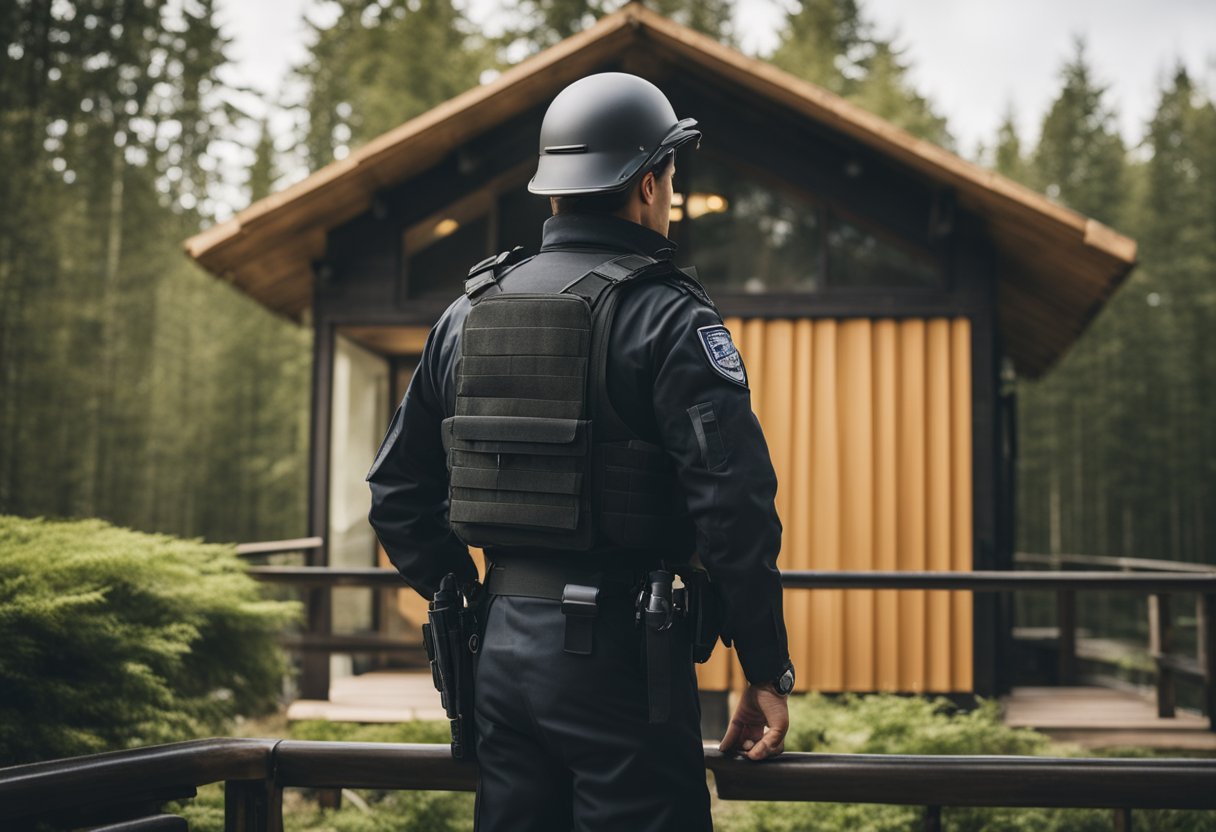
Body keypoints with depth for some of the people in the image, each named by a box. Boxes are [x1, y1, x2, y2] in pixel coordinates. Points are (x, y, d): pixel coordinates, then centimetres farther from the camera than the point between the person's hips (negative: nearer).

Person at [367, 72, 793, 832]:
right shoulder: (668, 317, -10)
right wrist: (768, 673, -10)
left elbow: (398, 492, 14)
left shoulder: (468, 314, 9)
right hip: (620, 653, -6)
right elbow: (734, 504, -18)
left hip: (502, 652, 6)